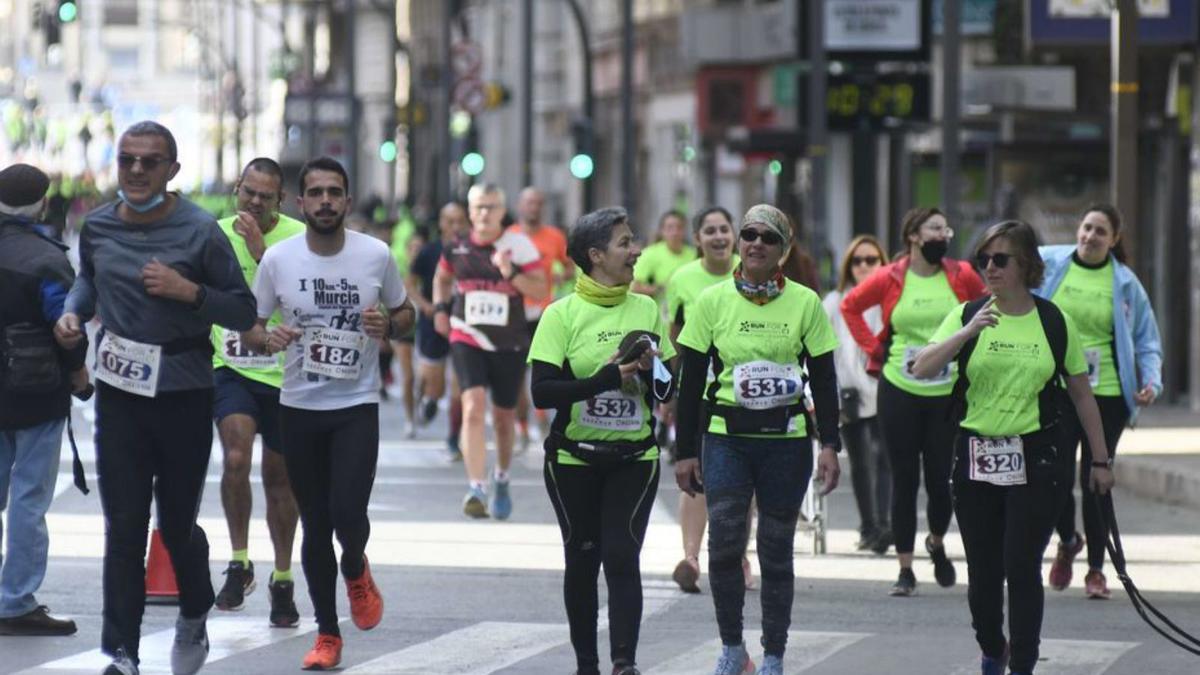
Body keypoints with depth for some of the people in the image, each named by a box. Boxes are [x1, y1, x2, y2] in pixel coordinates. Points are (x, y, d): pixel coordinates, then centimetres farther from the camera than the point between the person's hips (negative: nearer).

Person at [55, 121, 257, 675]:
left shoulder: (199, 231, -7)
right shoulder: (97, 227, 5)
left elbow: (244, 311, -4)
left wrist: (189, 291, -19)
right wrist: (73, 312, 6)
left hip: (184, 394, -2)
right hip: (119, 392, 2)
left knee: (177, 524, 7)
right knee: (123, 526, -1)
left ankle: (194, 615, 36)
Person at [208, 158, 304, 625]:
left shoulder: (297, 238, -7)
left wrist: (259, 250, -24)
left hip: (283, 372, -1)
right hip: (230, 370, 1)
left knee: (279, 476, 9)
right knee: (236, 459, -21)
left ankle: (282, 578, 24)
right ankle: (239, 563, -8)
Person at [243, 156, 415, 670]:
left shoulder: (376, 255, -4)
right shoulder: (278, 259, -4)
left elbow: (406, 312, 10)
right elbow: (249, 328, 5)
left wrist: (389, 326, -13)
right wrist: (267, 339, -18)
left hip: (357, 406, -1)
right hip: (299, 409, 1)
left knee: (348, 512, -16)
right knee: (315, 525, 7)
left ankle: (356, 571, 21)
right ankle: (327, 635, 19)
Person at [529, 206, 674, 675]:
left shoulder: (646, 310, 6)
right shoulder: (563, 314, -5)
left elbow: (667, 389, 11)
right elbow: (542, 392, -13)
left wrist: (650, 371, -11)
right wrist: (605, 380, -22)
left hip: (634, 458, 1)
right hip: (574, 459, -1)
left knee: (622, 558, -10)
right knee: (582, 560, 7)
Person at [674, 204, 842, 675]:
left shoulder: (805, 303, 0)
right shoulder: (713, 300, 1)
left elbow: (823, 380, 5)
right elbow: (691, 380, 4)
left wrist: (829, 445, -3)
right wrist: (685, 451, 2)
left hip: (787, 441, 0)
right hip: (727, 438, 0)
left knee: (776, 552, 4)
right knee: (724, 543, -13)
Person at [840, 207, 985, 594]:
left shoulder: (962, 277, 2)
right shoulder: (890, 279, -1)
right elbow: (850, 307, 12)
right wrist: (874, 348, 5)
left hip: (949, 392, 0)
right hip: (900, 392, 0)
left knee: (941, 478, -1)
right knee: (905, 479, 3)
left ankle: (937, 544, 30)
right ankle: (905, 569, 10)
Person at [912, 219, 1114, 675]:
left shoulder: (1054, 322, 1)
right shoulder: (967, 316, 2)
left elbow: (1081, 394, 9)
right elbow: (922, 369, -11)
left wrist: (1100, 460, 11)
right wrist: (968, 332, -25)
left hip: (1036, 462, -2)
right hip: (976, 461, 2)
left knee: (1022, 569, -8)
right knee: (983, 571, 8)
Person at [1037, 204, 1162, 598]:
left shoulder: (1125, 283, 3)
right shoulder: (1048, 263, 1)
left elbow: (1146, 339, 9)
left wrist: (1152, 380, -6)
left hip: (1107, 392, 0)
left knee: (1096, 481, 1)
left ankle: (1096, 568, 14)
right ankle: (1067, 541, 28)